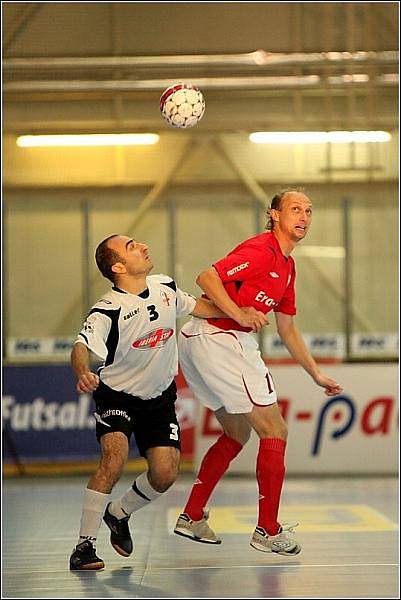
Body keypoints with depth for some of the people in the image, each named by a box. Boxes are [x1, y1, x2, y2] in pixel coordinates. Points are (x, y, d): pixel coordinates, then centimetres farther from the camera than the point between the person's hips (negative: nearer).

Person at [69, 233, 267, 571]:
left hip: (160, 398, 5)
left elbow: (195, 305, 15)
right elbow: (82, 346, -38)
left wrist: (240, 313, 6)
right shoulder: (108, 310, -24)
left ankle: (118, 514, 22)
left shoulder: (164, 287, -4)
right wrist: (82, 373, -60)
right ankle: (85, 545, -18)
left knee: (165, 473, -8)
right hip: (117, 395, -5)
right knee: (115, 457, -28)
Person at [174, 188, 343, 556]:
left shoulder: (287, 267, 18)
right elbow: (207, 278, -22)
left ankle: (192, 517, 25)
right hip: (218, 339, -10)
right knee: (274, 431, -4)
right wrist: (240, 315, -28)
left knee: (237, 434, 21)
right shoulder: (261, 250, -13)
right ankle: (268, 531, 1)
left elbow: (287, 329, 26)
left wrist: (317, 374, 27)